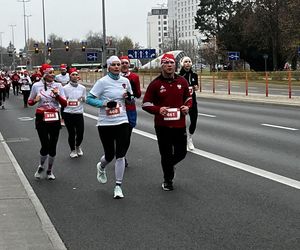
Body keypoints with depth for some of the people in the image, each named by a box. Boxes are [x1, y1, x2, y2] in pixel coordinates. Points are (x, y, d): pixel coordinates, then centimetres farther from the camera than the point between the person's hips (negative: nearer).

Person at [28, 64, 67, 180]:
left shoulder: (58, 85, 1)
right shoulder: (36, 86, -3)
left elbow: (64, 104, -2)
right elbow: (30, 102, 9)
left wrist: (57, 95, -18)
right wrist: (35, 100, -13)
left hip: (55, 118, 2)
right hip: (41, 118, -2)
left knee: (53, 146, 6)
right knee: (45, 146, -8)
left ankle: (49, 171, 25)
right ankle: (41, 167, 21)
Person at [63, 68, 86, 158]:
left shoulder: (82, 88, 5)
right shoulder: (65, 88, -2)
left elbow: (85, 99, 14)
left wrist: (82, 99, -8)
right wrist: (66, 101, -18)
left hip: (79, 113, 2)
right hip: (68, 114, -2)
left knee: (80, 133, 0)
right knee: (71, 133, 4)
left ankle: (78, 146, 31)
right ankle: (73, 150, 24)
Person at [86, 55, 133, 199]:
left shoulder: (125, 81, 5)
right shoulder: (103, 82, -8)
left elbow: (131, 98, 19)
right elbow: (89, 99, -8)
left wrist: (129, 97, -4)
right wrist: (104, 103, -20)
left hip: (122, 122, 2)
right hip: (105, 123, -2)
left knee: (120, 155, -5)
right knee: (109, 155, 8)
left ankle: (118, 186, 5)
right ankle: (101, 167, 45)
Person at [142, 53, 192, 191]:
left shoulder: (182, 81, 4)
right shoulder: (155, 84, -5)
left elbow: (188, 97, 19)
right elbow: (145, 104, -1)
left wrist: (187, 106, -3)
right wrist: (158, 109, -18)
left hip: (179, 124, 3)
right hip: (162, 126, -3)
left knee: (181, 153, 9)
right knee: (166, 154, 6)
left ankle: (169, 164, 42)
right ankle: (167, 180, 26)